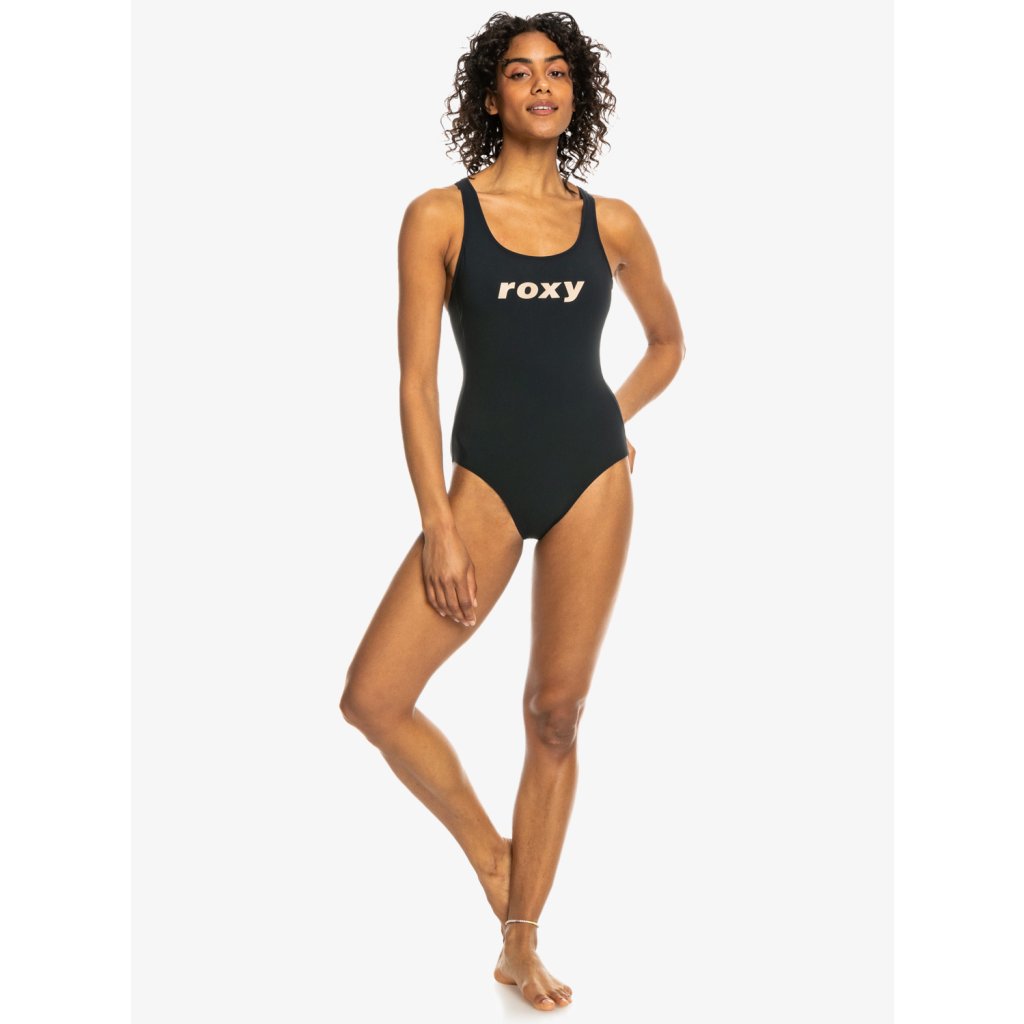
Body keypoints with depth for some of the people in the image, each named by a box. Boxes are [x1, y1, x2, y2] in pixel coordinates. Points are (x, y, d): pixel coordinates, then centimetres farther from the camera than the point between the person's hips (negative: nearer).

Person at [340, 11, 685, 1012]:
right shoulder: (439, 216, -2)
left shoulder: (611, 223, 5)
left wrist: (609, 422, 6)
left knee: (556, 714, 5)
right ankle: (486, 845, 14)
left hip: (591, 479, 2)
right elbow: (416, 379, -6)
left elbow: (667, 341, 22)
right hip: (485, 479, -1)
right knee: (373, 697, -13)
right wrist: (440, 529, -11)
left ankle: (521, 946, 18)